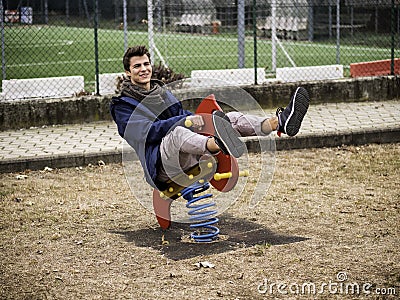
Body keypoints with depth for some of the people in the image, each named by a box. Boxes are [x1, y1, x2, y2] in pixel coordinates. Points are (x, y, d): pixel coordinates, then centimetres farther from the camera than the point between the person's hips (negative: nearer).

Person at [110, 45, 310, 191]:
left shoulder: (163, 93, 30)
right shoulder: (122, 106, 7)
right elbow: (147, 132, -9)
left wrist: (205, 119, 4)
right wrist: (187, 120, -19)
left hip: (190, 156, 7)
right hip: (162, 164, -7)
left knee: (230, 118, -10)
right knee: (177, 133, -40)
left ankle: (280, 121, -35)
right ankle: (220, 145, -73)